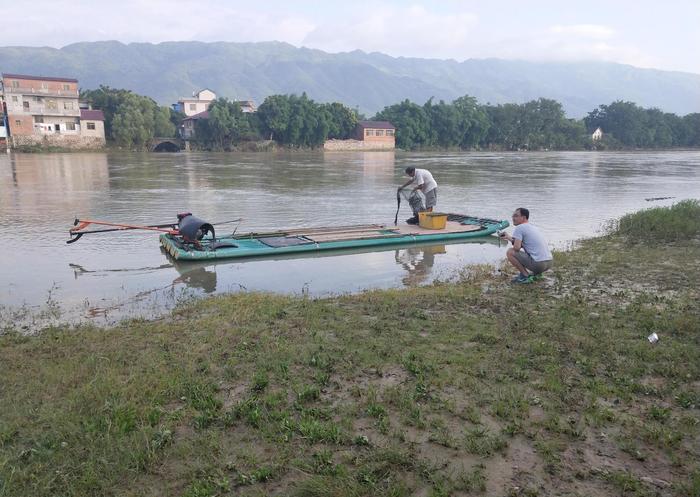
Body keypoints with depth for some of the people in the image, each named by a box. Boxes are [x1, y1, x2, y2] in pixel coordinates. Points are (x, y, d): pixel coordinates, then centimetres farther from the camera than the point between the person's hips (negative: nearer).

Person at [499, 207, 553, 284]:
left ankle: (526, 276, -2)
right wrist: (509, 237, 30)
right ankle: (537, 273, 16)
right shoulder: (535, 228, 20)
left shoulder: (519, 228, -7)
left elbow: (517, 248, -16)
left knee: (510, 252, -2)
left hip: (538, 264, -9)